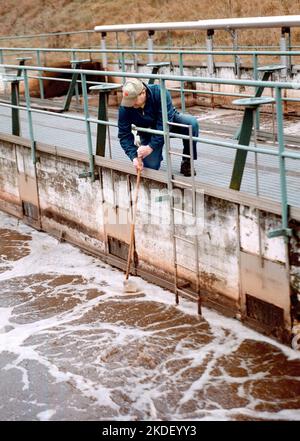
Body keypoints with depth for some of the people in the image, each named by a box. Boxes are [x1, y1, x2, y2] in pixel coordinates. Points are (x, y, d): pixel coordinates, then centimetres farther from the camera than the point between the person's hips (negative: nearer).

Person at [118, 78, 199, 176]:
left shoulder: (159, 92, -32)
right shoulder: (124, 108, -24)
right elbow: (124, 135, -18)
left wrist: (151, 147, -37)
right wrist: (134, 157, -32)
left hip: (170, 122, -1)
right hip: (148, 134, 1)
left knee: (192, 123, -31)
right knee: (151, 166, -16)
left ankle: (187, 162, -12)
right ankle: (157, 153, 22)